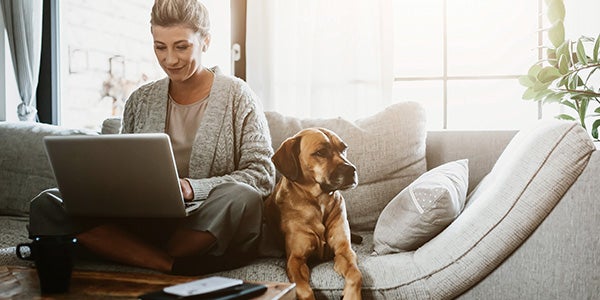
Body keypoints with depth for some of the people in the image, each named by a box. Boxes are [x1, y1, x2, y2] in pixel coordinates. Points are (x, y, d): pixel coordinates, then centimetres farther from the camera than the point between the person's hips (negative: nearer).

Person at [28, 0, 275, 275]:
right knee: (46, 205, -15)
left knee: (241, 198, -37)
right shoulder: (140, 101, 13)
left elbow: (262, 175, -5)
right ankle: (176, 266, -29)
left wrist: (192, 188, -19)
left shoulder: (236, 95, 2)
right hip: (147, 221, 4)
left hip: (209, 227, -3)